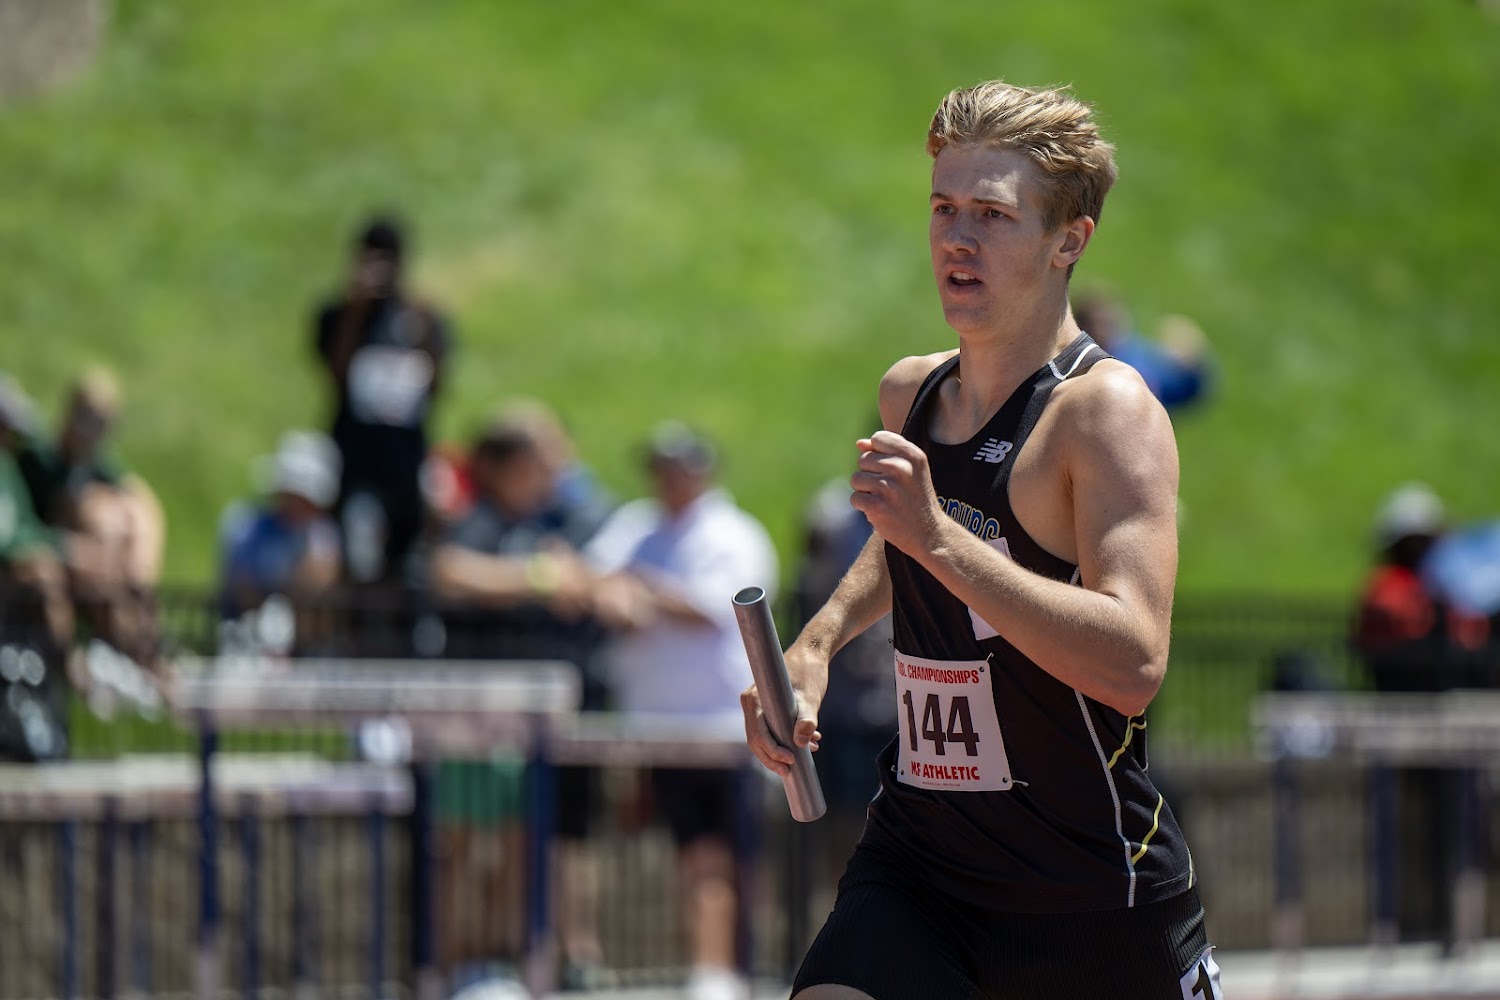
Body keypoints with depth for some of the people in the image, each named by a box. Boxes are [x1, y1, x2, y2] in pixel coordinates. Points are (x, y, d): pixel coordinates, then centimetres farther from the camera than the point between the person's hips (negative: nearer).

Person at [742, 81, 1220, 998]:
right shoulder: (910, 393, 8)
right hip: (914, 866, 5)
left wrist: (939, 538, -32)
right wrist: (815, 647, 16)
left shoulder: (1106, 408, -15)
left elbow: (1133, 664, -29)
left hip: (1093, 896, -5)